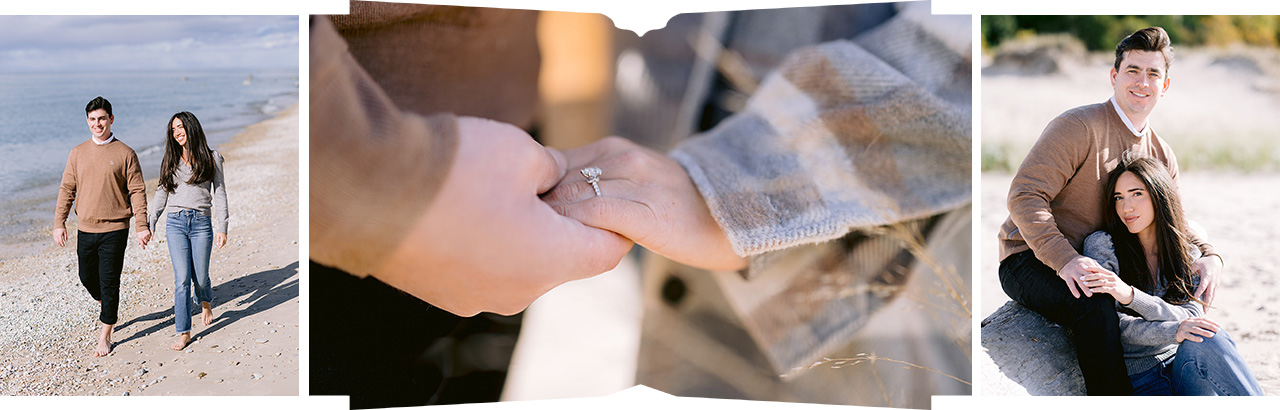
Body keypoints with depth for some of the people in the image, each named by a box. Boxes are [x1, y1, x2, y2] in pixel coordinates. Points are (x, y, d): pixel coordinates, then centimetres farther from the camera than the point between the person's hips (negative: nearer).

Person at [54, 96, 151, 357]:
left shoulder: (125, 154, -4)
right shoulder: (78, 153, 7)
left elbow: (137, 192, -5)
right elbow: (67, 189, 10)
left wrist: (142, 226, -11)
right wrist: (59, 223, 3)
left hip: (114, 230, -4)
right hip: (85, 230, 4)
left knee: (109, 282, -1)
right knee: (87, 278, 14)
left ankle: (105, 335, 10)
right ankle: (110, 309, 41)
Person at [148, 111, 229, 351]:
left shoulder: (211, 158, 5)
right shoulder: (170, 161, 12)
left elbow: (219, 194, 4)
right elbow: (161, 194, 16)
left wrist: (222, 228, -3)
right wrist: (149, 225, 9)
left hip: (201, 223, -1)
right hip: (175, 223, 2)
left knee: (200, 276, 2)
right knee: (182, 278, -7)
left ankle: (205, 303, 38)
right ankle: (184, 333, -2)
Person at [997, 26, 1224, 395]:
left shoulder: (1162, 156, 11)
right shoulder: (1080, 126, -15)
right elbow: (1024, 196, -22)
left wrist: (1209, 256, -4)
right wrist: (1065, 259, -35)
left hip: (1092, 264, 8)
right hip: (1029, 260, -8)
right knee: (1095, 305, -35)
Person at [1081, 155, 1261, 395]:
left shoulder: (1189, 257, 8)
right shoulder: (1102, 245, -3)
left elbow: (1191, 319, -8)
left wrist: (1130, 296, -24)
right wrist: (1173, 331, -26)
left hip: (1182, 368, 3)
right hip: (1137, 379, -3)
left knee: (1208, 338, -31)